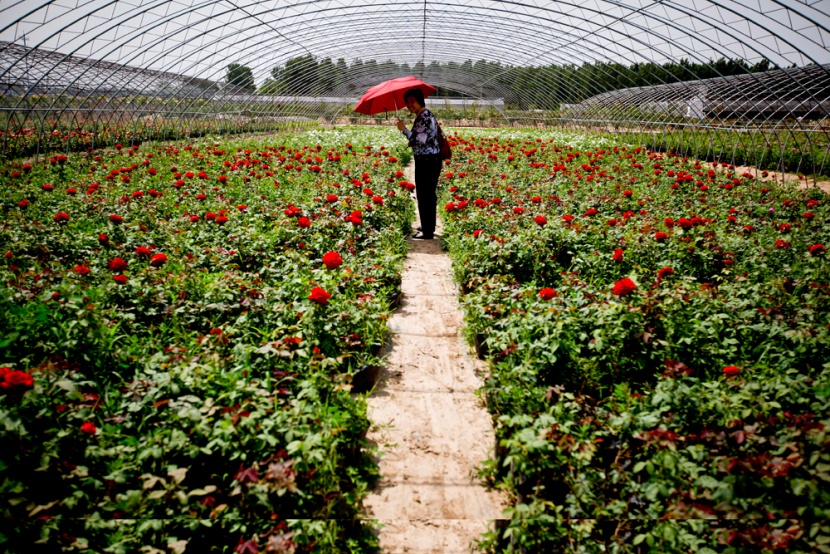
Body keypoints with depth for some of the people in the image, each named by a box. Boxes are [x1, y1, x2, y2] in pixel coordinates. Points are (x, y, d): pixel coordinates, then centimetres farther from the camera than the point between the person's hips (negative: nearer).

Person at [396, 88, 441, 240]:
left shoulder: (425, 117, -18)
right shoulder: (421, 116, 13)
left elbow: (420, 140, -24)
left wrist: (404, 129, -16)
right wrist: (412, 142, 12)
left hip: (429, 162, -11)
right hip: (425, 161, 11)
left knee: (425, 196, -5)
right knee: (427, 195, 19)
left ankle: (427, 232, 2)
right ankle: (428, 226, 32)